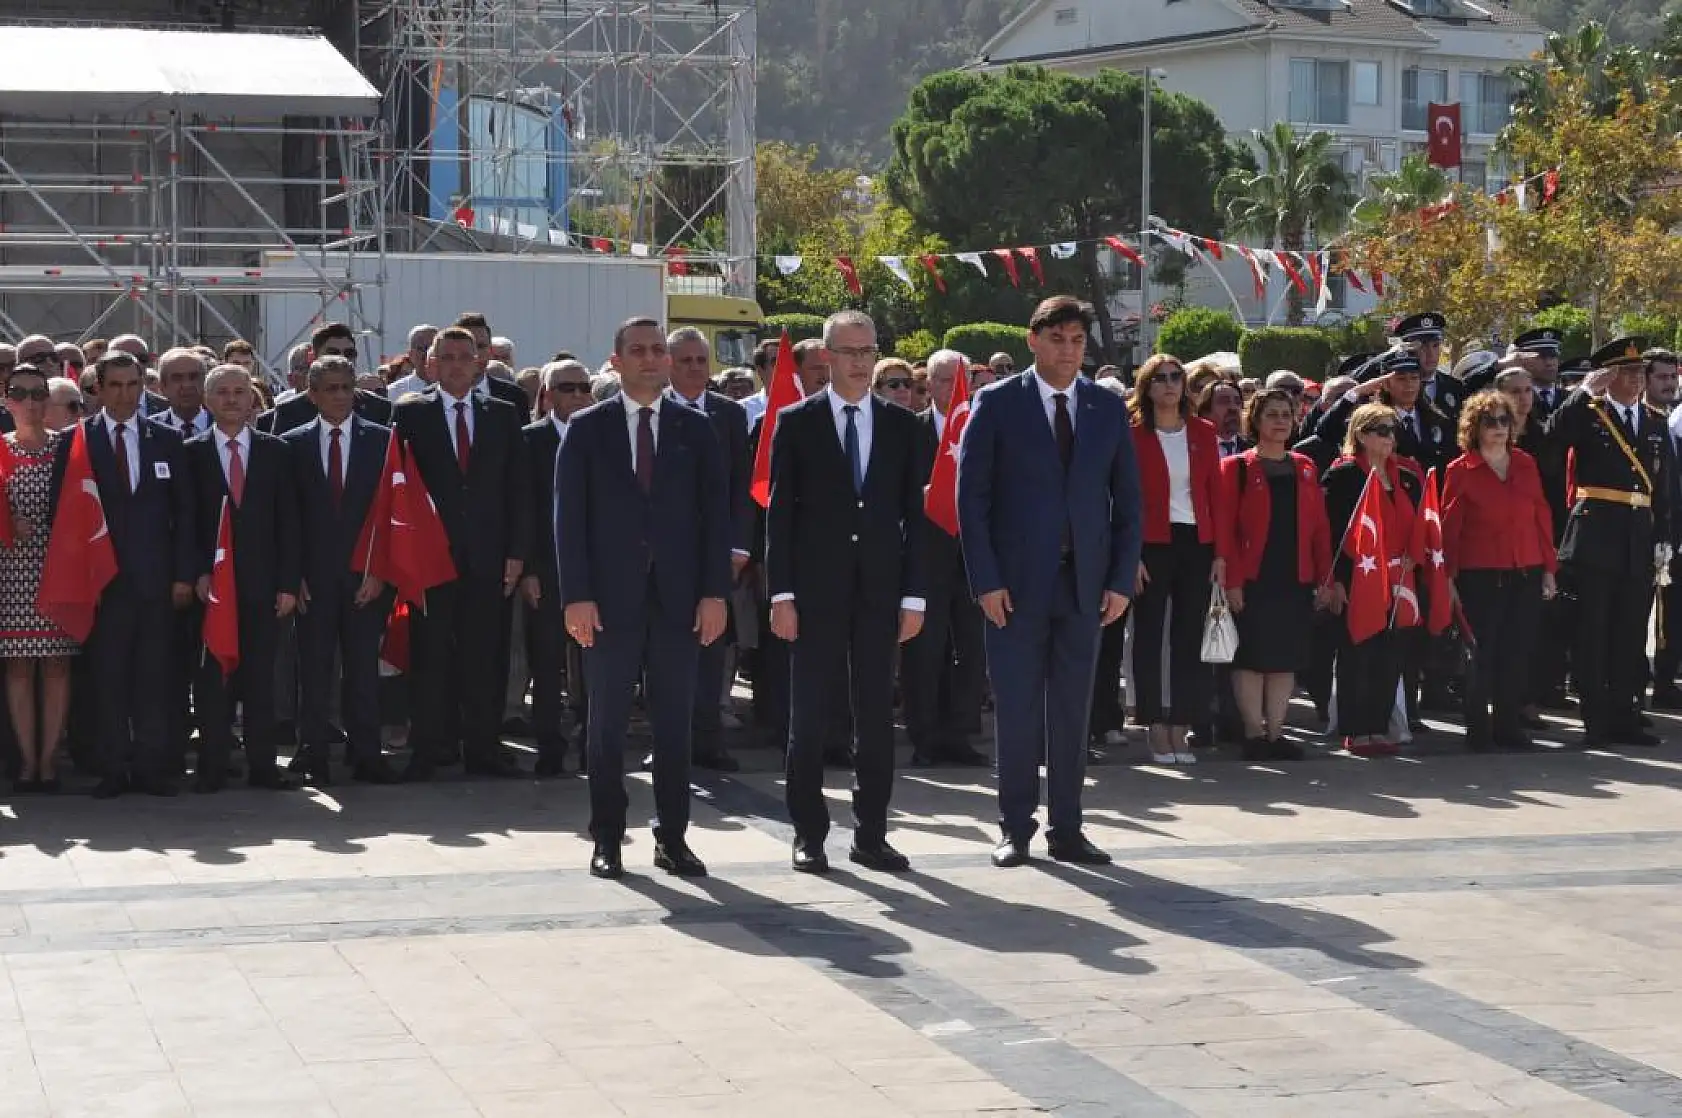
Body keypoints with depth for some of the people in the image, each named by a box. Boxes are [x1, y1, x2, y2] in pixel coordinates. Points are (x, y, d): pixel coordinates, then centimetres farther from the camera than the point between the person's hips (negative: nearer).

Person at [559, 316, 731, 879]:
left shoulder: (695, 429, 8)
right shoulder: (587, 428, 4)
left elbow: (715, 514, 5)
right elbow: (570, 516, 0)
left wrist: (715, 593, -3)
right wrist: (577, 595, -9)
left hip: (679, 597, 1)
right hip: (610, 597, -1)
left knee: (675, 723, 4)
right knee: (607, 723, 4)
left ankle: (673, 838, 11)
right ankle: (607, 839, 11)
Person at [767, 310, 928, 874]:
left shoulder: (901, 425, 8)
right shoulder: (796, 422, 2)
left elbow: (913, 514, 7)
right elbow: (779, 511, -1)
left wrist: (914, 595, 2)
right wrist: (781, 593, -7)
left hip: (880, 590, 2)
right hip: (816, 590, -2)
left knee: (876, 715, 4)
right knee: (811, 714, 2)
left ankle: (871, 834, 11)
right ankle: (809, 835, 9)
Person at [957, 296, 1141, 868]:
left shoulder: (1109, 409, 8)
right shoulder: (997, 403, -1)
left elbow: (1127, 500, 9)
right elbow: (971, 495, -3)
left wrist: (1122, 579, 1)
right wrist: (986, 580, -10)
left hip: (1084, 583, 3)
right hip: (1017, 582, -3)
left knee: (1072, 712, 7)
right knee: (1016, 711, 1)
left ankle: (1067, 830, 14)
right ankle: (1015, 829, 11)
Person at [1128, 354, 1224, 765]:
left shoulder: (1203, 433, 9)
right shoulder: (1133, 435, 0)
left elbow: (1216, 492, 8)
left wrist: (1220, 551, 1)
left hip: (1196, 543, 3)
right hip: (1152, 544, -3)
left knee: (1189, 636, 4)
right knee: (1149, 635, 0)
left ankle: (1182, 728, 8)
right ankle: (1156, 728, 5)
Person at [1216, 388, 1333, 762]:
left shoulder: (1305, 469, 12)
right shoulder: (1236, 468, -1)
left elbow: (1320, 528, 10)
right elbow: (1224, 528, -6)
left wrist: (1324, 578, 3)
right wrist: (1231, 580, -14)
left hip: (1296, 581, 4)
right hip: (1252, 581, -4)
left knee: (1286, 658, 6)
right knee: (1252, 658, -2)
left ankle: (1275, 734, 13)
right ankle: (1254, 734, 4)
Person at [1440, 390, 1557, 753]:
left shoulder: (1526, 465, 10)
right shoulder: (1460, 471, 0)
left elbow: (1542, 516, 11)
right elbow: (1450, 527, 0)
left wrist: (1548, 569, 7)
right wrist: (1449, 578, -4)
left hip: (1526, 574, 3)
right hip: (1480, 576, -3)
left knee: (1518, 652, 3)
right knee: (1483, 652, -2)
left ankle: (1509, 726, 13)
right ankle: (1478, 732, 6)